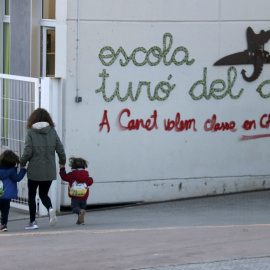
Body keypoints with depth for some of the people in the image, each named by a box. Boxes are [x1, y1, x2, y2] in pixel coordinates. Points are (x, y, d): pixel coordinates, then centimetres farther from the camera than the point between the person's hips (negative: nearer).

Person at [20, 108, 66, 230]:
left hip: (34, 170, -3)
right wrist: (62, 162, 20)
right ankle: (50, 208, -13)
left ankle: (32, 222, 12)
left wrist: (22, 163, 5)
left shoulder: (30, 132, -8)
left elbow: (27, 152, -13)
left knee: (32, 195, 13)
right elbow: (60, 150, 1)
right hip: (49, 170, 3)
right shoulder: (52, 131, 0)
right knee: (44, 194, 18)